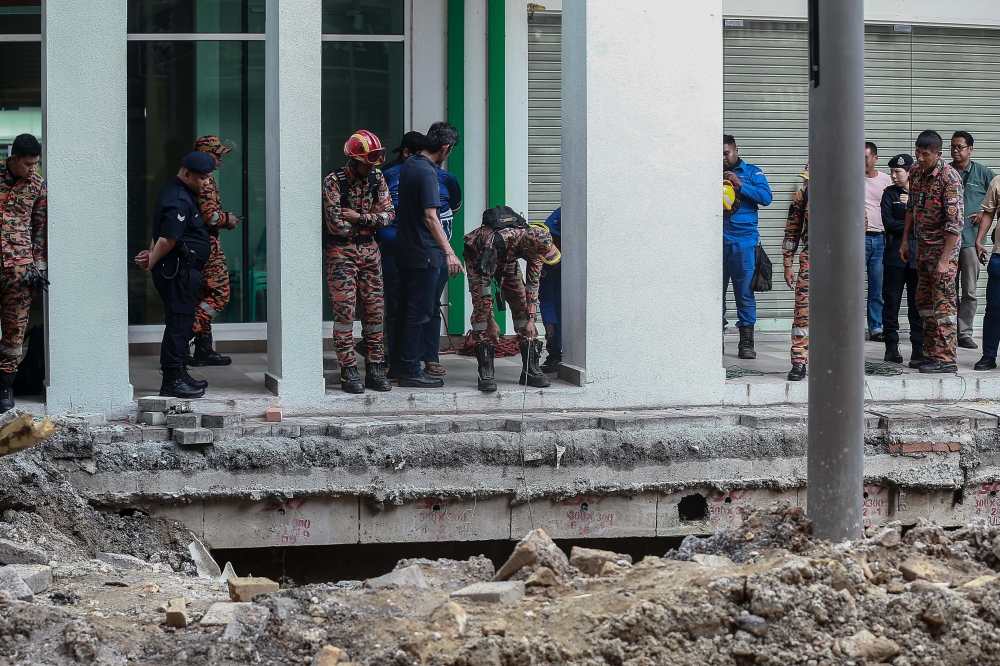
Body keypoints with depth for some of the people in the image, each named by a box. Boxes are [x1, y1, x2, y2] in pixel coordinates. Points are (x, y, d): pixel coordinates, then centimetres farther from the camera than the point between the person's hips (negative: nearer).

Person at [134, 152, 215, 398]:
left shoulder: (183, 194, 16)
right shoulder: (179, 200, -19)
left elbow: (164, 237, 20)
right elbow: (168, 240, -21)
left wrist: (151, 255, 7)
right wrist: (150, 263, -9)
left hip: (184, 272, 11)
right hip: (179, 271, -11)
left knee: (182, 323, 15)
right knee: (178, 323, -9)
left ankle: (178, 375, 23)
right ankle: (172, 380, -8)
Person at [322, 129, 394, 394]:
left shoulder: (377, 179, 6)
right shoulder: (333, 181, -10)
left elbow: (389, 214, -1)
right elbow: (336, 224, -17)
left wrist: (359, 217, -15)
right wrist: (371, 217, -6)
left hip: (370, 250, 5)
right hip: (342, 252, -5)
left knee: (374, 311, 4)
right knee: (345, 311, -6)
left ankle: (374, 369, 10)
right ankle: (348, 372, -4)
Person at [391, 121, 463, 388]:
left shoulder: (409, 165, 9)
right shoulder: (427, 172, -19)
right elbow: (430, 217, -25)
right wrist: (449, 252, -28)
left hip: (404, 250, 9)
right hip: (423, 253, -9)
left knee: (406, 307, 16)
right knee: (418, 311, -4)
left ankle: (398, 363, 23)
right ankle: (410, 371, -2)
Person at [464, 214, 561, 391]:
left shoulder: (535, 245, -27)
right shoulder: (495, 241, -44)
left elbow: (533, 284, -14)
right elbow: (483, 284, -37)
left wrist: (531, 319, -17)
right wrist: (491, 321, -33)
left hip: (507, 259, 5)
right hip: (478, 257, -5)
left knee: (521, 304, -5)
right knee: (481, 307, -19)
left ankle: (530, 368, -3)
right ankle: (485, 371, -20)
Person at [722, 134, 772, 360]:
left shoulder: (752, 172, 10)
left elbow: (766, 197, -3)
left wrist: (740, 184, -11)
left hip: (743, 241, -2)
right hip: (716, 240, 2)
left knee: (744, 291, -2)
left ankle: (746, 341, 2)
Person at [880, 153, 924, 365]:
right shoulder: (889, 194, 7)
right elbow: (889, 223, -4)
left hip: (918, 256, 0)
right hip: (895, 255, 0)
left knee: (917, 303, 1)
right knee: (891, 302, 0)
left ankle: (918, 346, 5)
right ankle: (891, 346, 5)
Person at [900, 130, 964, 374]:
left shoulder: (949, 178, -21)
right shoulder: (915, 171, 4)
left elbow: (956, 222, -24)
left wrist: (945, 260, -26)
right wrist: (905, 240, 15)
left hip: (943, 245, -9)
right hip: (923, 244, 9)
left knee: (943, 302, -8)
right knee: (924, 299, 13)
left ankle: (945, 359, -7)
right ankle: (931, 353, 22)